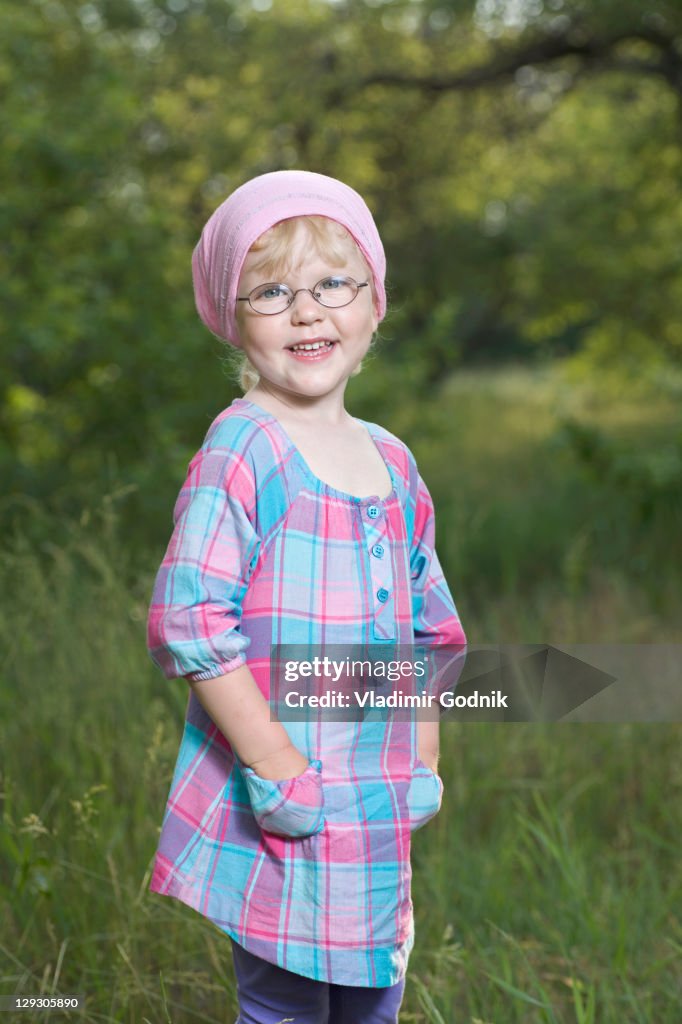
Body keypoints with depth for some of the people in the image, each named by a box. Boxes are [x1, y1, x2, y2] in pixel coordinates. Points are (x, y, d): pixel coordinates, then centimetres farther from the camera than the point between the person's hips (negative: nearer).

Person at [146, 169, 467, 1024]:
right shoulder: (242, 450, -13)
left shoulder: (388, 459, 9)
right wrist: (275, 768, -20)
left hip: (377, 816, 7)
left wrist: (422, 763, 13)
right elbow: (186, 619, -20)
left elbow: (429, 625, 19)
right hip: (280, 821, -7)